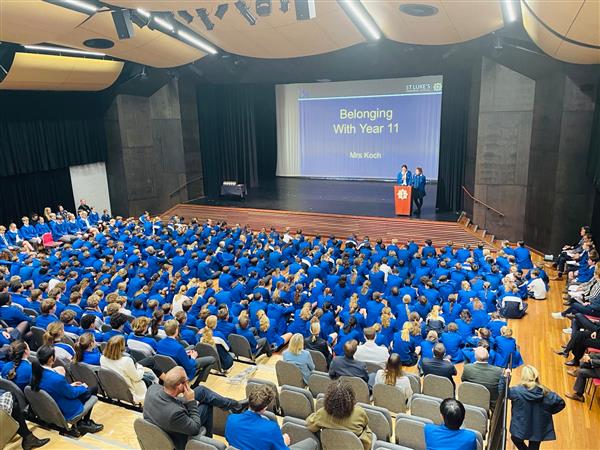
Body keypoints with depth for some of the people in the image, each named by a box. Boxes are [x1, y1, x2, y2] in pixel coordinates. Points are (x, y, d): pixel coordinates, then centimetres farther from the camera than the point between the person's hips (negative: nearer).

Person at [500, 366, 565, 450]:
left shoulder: (517, 391, -19)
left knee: (516, 439, 31)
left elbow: (502, 391, -5)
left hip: (520, 429, -2)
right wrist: (549, 411, 3)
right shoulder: (545, 392, -12)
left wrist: (505, 377, -4)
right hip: (538, 430, 2)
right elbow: (561, 403, -6)